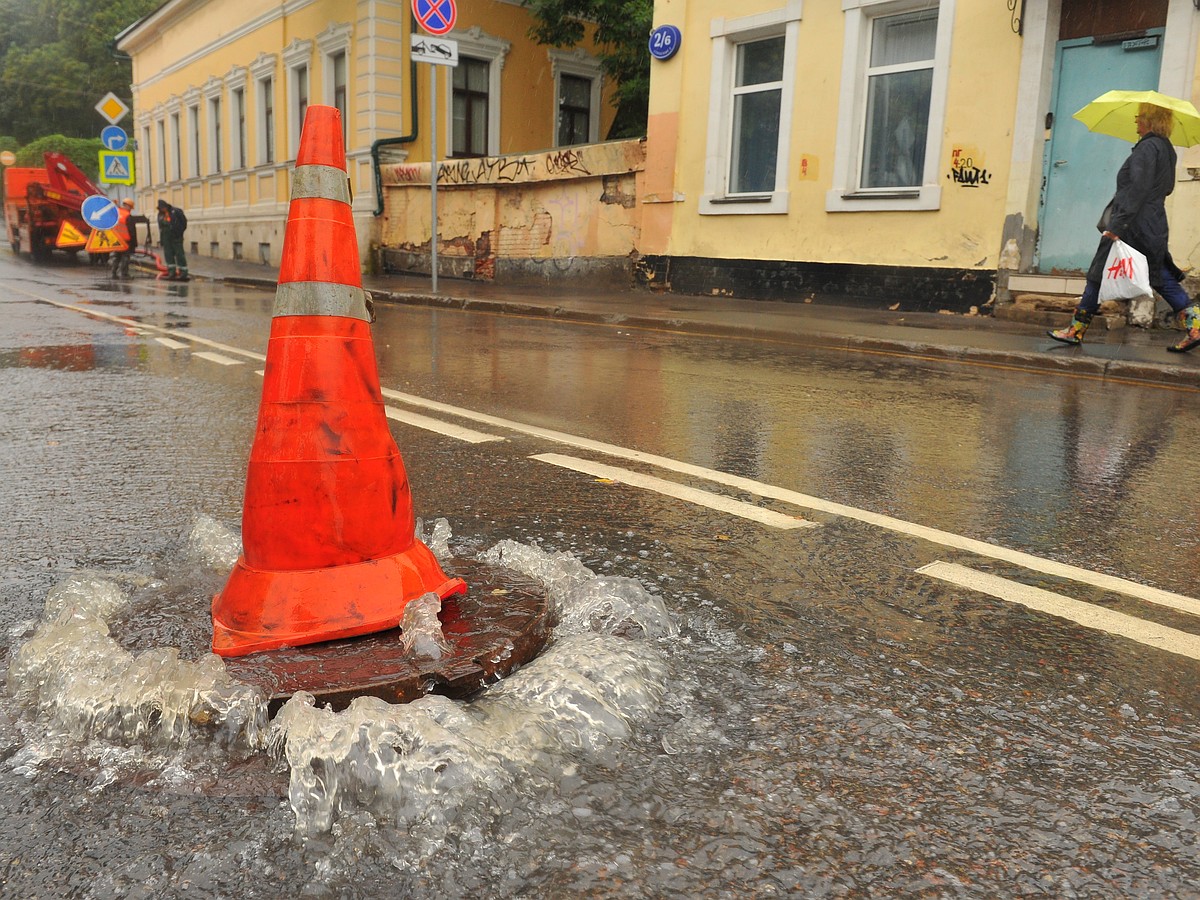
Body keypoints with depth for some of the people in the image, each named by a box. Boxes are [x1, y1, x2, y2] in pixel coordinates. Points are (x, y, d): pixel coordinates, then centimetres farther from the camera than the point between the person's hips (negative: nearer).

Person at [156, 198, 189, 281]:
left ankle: (183, 273, -1)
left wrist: (179, 232, -6)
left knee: (179, 254, -4)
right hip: (166, 238, 5)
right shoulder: (160, 215, 12)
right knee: (168, 255, 2)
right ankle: (172, 272, 5)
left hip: (176, 237, -5)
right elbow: (160, 228, 18)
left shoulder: (176, 211, -4)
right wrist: (161, 239, 14)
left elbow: (184, 222, -1)